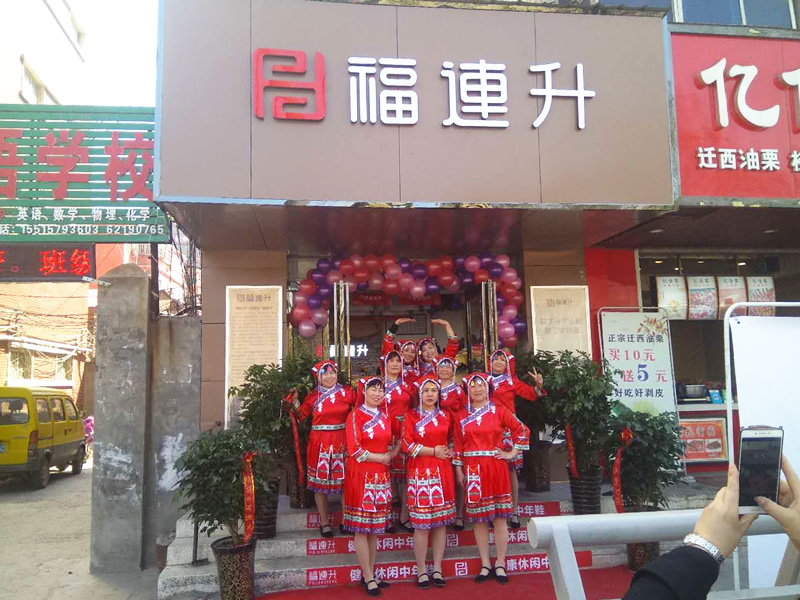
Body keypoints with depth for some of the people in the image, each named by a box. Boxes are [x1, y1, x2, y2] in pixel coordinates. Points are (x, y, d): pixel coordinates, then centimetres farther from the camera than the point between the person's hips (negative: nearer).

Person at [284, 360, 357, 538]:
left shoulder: (347, 392, 3)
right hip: (320, 443, 0)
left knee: (345, 482, 5)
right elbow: (301, 415, 6)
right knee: (320, 483, 6)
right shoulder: (313, 395, 5)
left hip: (342, 442, 0)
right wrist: (294, 402, -6)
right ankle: (324, 523, 18)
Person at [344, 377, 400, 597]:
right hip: (361, 474, -6)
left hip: (381, 475, 6)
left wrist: (392, 454, 0)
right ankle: (368, 578, 9)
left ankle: (370, 573, 23)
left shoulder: (385, 416, 11)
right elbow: (354, 450, -13)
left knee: (375, 526, 12)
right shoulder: (356, 415, -7)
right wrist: (381, 458, -9)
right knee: (362, 528, 0)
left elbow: (395, 441, 21)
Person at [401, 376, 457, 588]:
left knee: (442, 521, 6)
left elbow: (452, 439, 24)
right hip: (420, 472, -4)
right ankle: (421, 571, 10)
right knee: (422, 523, -2)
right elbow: (407, 445, -8)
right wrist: (434, 451, -9)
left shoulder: (445, 416, 11)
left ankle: (437, 569, 17)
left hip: (442, 473, 4)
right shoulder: (411, 416, 0)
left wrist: (450, 451, 5)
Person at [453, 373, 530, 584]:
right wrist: (458, 469, 1)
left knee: (500, 516, 3)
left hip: (496, 468, -1)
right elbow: (458, 444, 5)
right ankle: (485, 564, 17)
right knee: (478, 518, 6)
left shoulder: (498, 410, 2)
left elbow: (522, 430, 4)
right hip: (473, 470, 1)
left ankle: (500, 564, 14)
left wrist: (512, 453, -1)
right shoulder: (461, 416, 6)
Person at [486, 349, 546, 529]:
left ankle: (513, 512, 7)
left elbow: (530, 394, 1)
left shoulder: (512, 382, 9)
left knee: (511, 469, -1)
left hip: (508, 428, -1)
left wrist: (538, 386, -16)